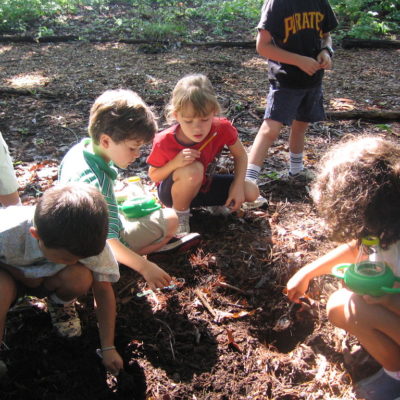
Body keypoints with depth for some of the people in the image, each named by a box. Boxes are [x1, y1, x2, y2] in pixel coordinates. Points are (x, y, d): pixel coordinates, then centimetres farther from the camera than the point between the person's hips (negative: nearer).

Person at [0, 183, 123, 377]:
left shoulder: (90, 242, -31)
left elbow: (103, 291, -18)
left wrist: (108, 348, -14)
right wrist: (25, 277, -30)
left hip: (47, 275, 2)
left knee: (81, 278, -32)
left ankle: (60, 304, 5)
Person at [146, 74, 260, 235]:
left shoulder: (222, 128, -25)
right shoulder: (164, 142, -30)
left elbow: (240, 154, -6)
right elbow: (153, 175, -16)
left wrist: (237, 185, -19)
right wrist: (175, 163, -36)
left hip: (202, 185, 4)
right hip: (171, 192, -3)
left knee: (251, 192, -11)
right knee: (193, 170, -38)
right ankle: (179, 214, -10)